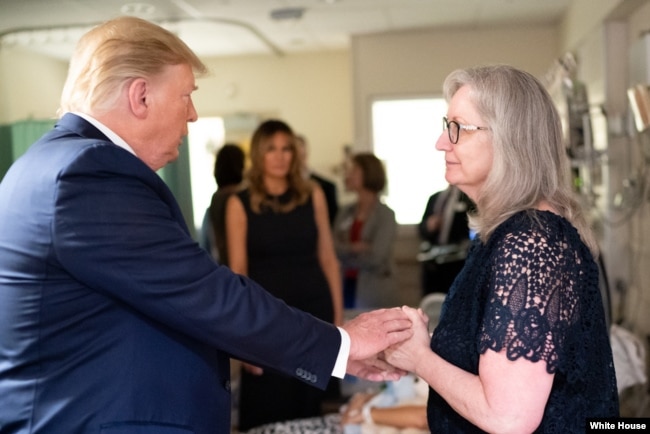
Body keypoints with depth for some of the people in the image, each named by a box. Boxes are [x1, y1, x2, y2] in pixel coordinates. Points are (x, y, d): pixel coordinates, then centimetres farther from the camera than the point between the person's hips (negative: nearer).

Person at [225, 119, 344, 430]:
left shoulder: (312, 195, 4)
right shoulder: (240, 203, -3)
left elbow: (327, 258, 7)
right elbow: (238, 273, -4)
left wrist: (338, 314, 4)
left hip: (314, 309, 2)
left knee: (309, 405, 11)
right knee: (267, 413, 5)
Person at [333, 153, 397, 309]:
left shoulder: (386, 215, -6)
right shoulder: (345, 212, 9)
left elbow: (375, 258, -13)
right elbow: (334, 248, -1)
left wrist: (346, 253, -1)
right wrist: (354, 248, -17)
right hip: (347, 288, 5)